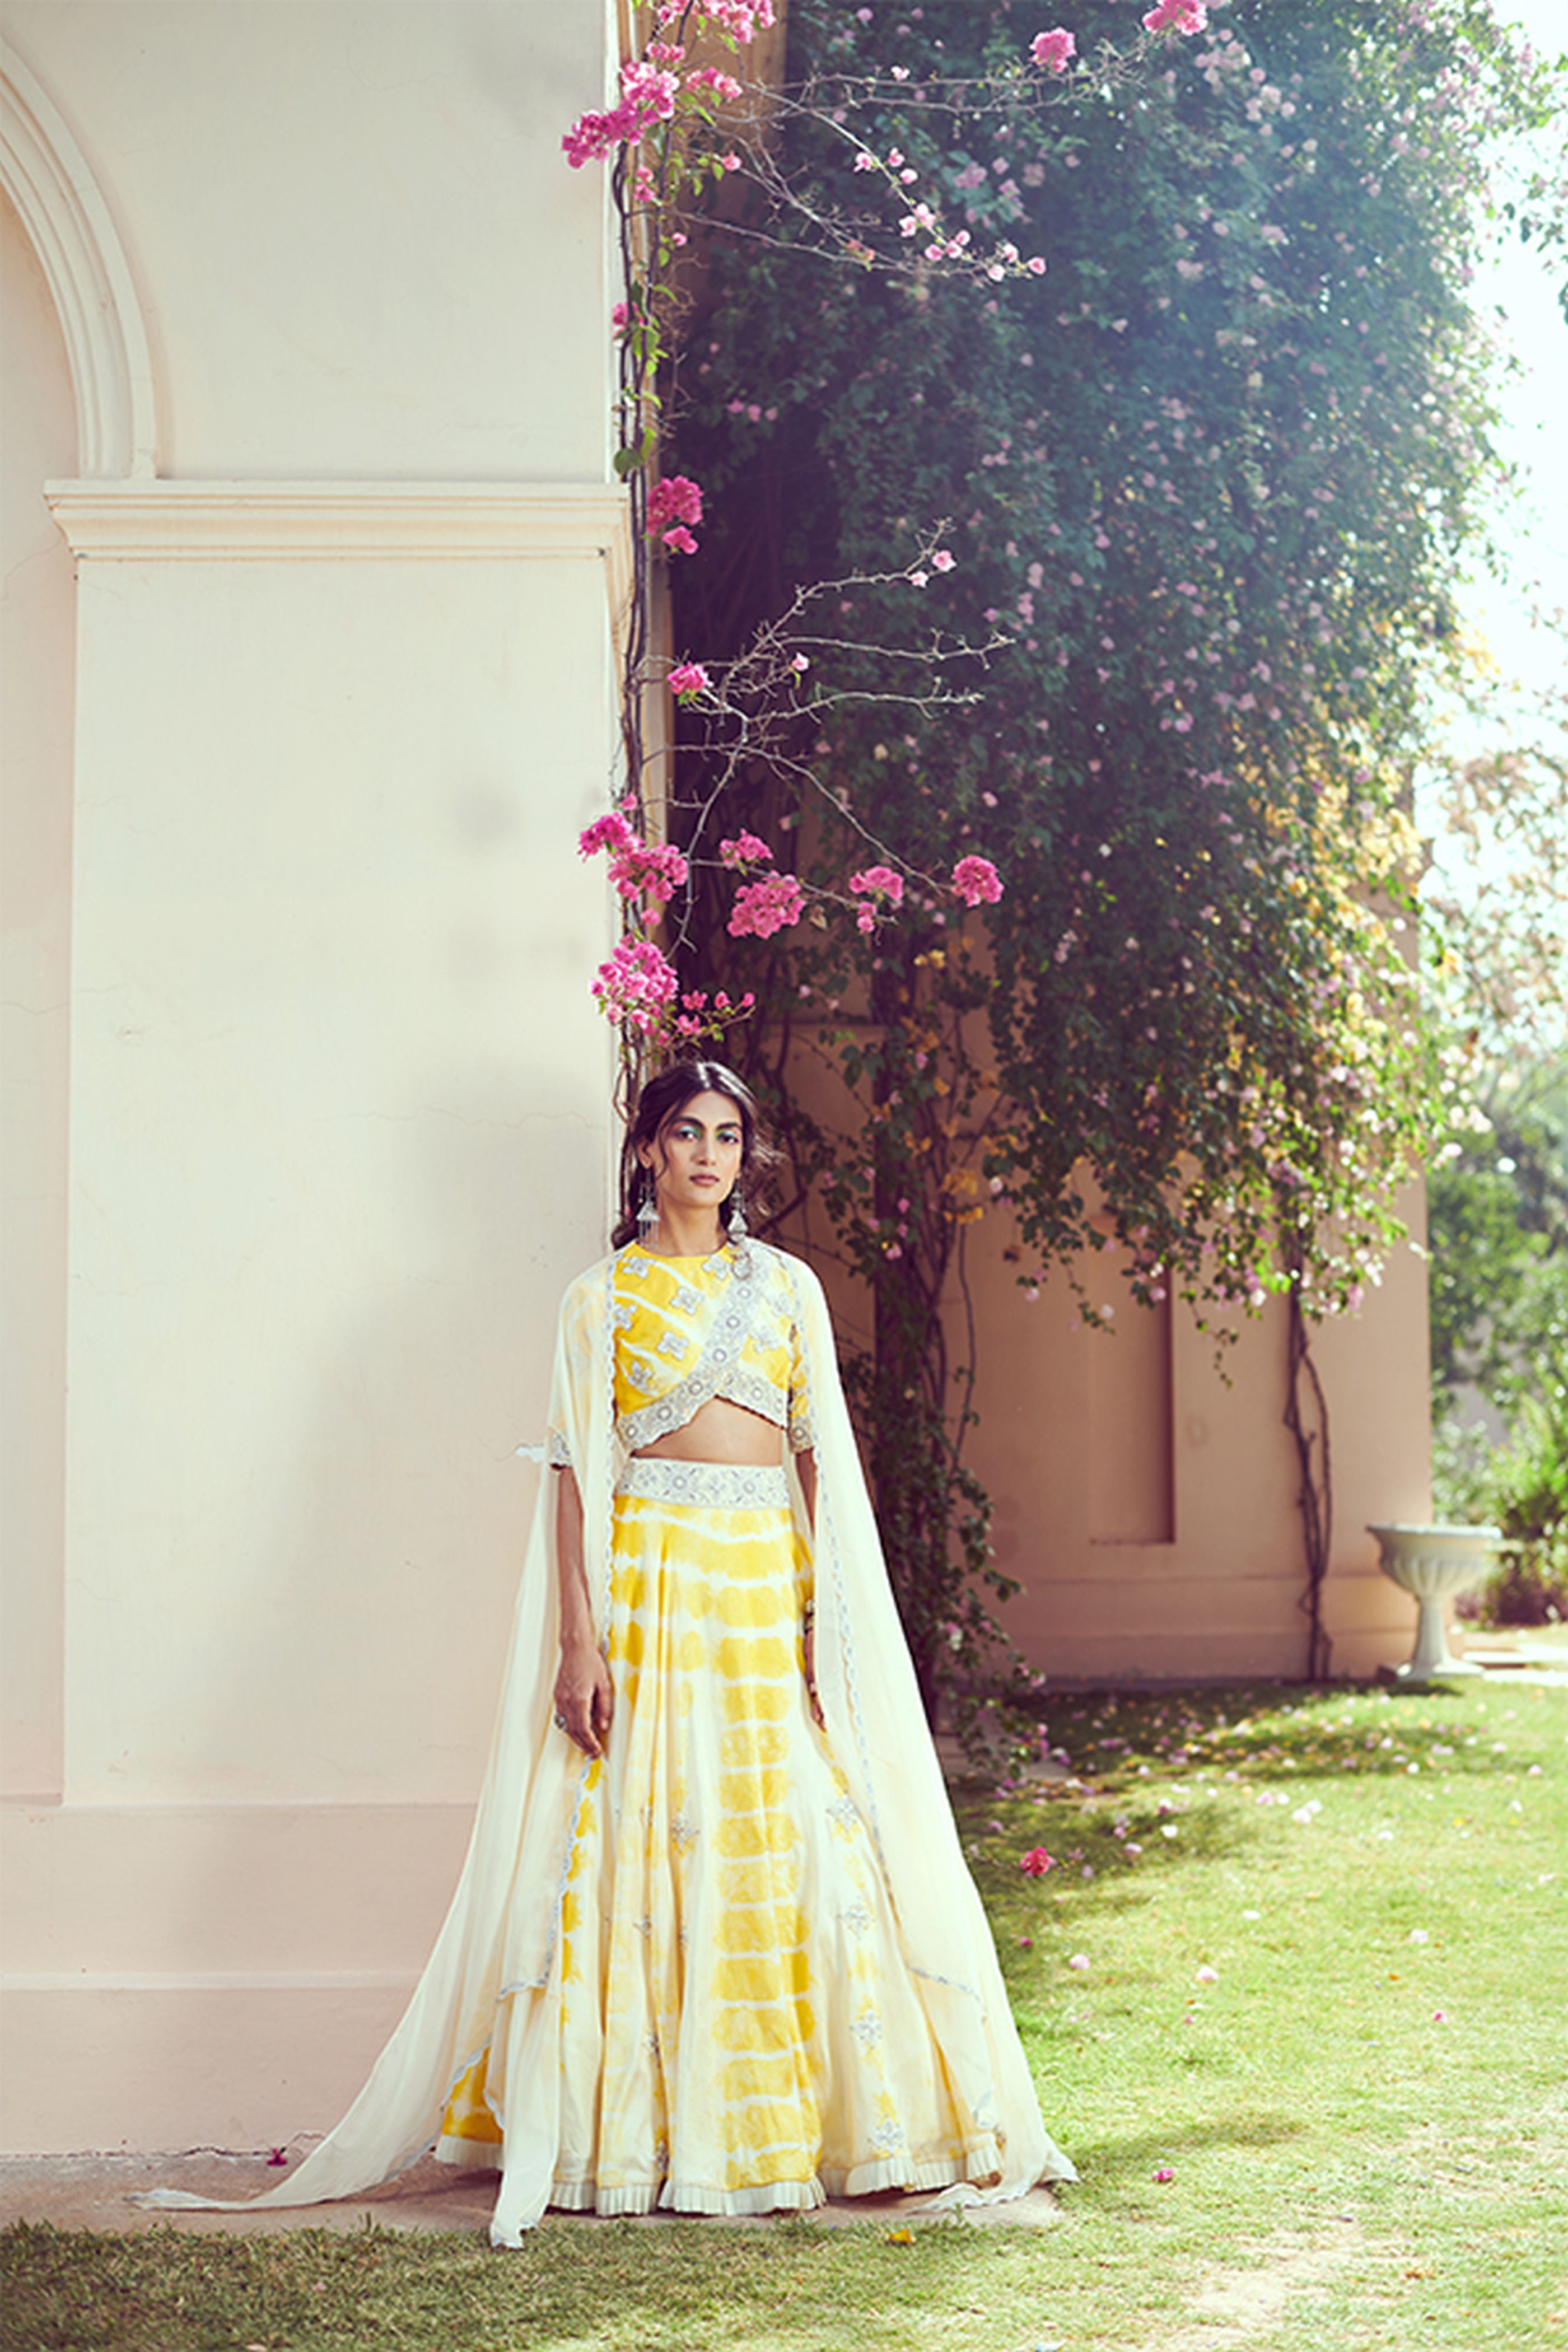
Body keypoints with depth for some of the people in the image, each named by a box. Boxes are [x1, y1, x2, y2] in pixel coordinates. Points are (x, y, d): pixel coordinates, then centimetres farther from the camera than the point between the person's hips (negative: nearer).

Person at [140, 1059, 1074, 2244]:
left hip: (771, 1579, 3)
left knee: (790, 1843, -1)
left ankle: (793, 2119, 7)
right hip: (647, 1576, -3)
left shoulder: (789, 1287, 14)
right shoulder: (603, 1296, 5)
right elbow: (577, 1470, 0)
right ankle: (639, 2134, 1)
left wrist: (825, 1616, 2)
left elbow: (824, 1457, 11)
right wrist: (578, 1639, -10)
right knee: (642, 1840, -5)